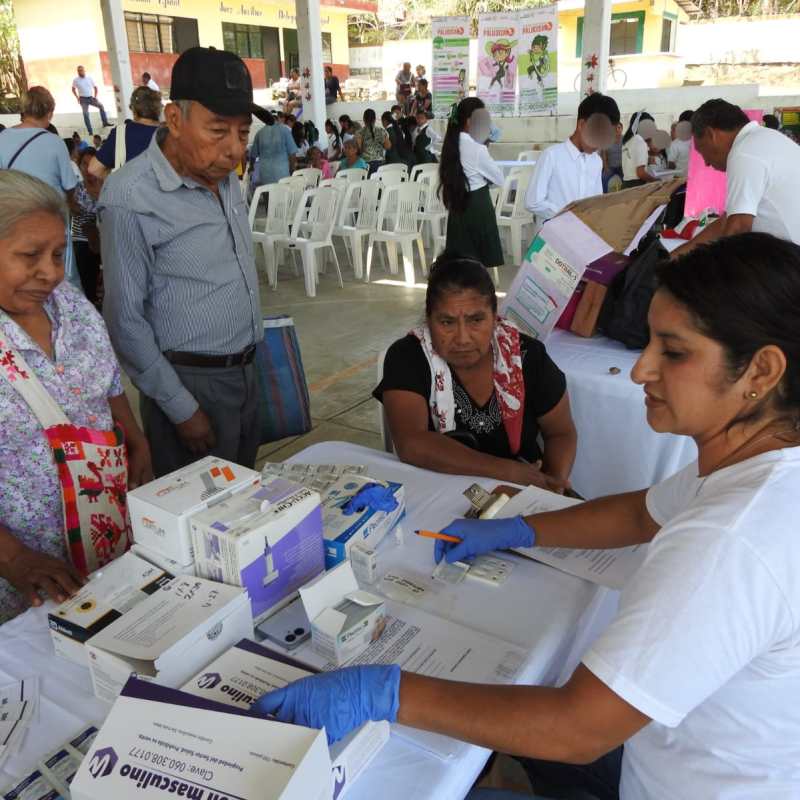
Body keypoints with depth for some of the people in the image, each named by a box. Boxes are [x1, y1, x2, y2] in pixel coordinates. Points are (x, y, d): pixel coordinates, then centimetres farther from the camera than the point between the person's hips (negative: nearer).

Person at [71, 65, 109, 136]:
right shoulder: (75, 80, -3)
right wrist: (77, 97, 2)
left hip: (91, 97, 2)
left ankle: (105, 122, -3)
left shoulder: (89, 77, 0)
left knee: (101, 106, -11)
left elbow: (95, 87, 9)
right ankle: (90, 131, -7)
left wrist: (95, 96, -1)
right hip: (83, 99, -2)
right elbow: (73, 89, 12)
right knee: (86, 114, -10)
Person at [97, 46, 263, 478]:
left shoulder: (224, 175, 4)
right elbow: (125, 320, -16)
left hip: (246, 372, 7)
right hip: (192, 382, -7)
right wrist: (181, 409, -14)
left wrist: (250, 359, 15)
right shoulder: (130, 198, -20)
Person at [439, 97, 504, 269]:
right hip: (477, 208, -8)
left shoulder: (452, 144, 6)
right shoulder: (477, 149, -16)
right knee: (479, 262, -1)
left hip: (458, 206, 8)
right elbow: (499, 179, -5)